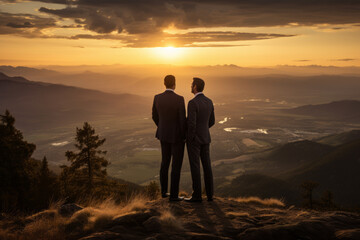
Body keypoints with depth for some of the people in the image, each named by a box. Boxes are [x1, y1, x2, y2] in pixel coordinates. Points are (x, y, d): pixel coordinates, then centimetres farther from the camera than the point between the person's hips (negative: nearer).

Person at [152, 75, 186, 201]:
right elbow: (183, 120, -19)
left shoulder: (157, 98, -5)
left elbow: (155, 116, 6)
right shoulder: (179, 99, -22)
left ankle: (164, 191, 27)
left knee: (165, 162, 19)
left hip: (164, 134, 6)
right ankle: (173, 195, 9)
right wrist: (184, 136, -4)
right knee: (176, 165, 4)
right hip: (177, 135, -6)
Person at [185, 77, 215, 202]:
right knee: (206, 165, 11)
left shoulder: (192, 103, -20)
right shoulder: (209, 101, 5)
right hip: (205, 137, 7)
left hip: (194, 138, -7)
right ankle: (210, 193, 15)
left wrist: (189, 138, -9)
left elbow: (191, 124, -24)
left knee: (195, 166, 0)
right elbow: (211, 122, 12)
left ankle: (197, 195, 4)